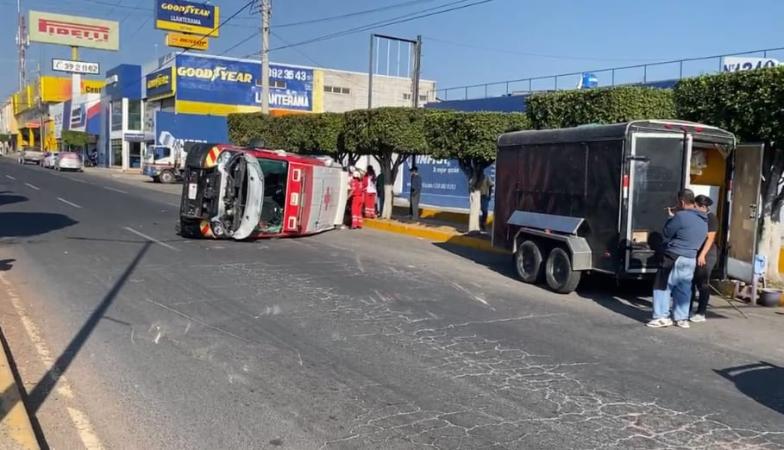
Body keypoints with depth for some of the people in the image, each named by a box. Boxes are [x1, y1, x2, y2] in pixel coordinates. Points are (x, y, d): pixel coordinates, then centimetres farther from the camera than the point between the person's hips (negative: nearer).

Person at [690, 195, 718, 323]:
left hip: (706, 255, -7)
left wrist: (702, 255, -20)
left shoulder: (711, 218, -9)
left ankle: (701, 314, 4)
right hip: (694, 254, 7)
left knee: (702, 284, -2)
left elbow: (710, 238, -14)